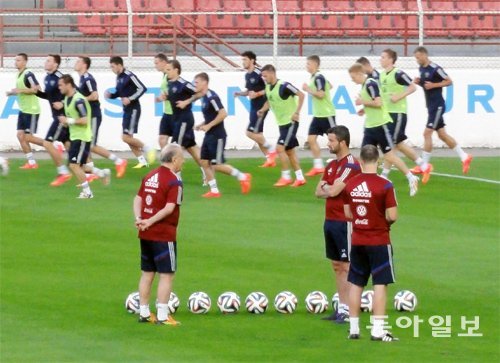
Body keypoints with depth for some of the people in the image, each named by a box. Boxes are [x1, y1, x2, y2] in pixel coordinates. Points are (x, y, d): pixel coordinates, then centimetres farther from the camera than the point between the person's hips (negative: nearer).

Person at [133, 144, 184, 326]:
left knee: (147, 273, 15)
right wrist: (150, 221, -17)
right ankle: (162, 316, -4)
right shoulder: (173, 182, -15)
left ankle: (144, 313, 20)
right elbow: (169, 208, -23)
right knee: (167, 275, -2)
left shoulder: (150, 176, 10)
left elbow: (138, 199, 7)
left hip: (145, 234, 8)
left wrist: (139, 219, -6)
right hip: (164, 234, -8)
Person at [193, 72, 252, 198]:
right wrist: (202, 125, 9)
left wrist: (209, 125, -23)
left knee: (217, 165, -7)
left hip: (217, 136, -9)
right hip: (209, 136, 9)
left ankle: (242, 177, 7)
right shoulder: (204, 98, 11)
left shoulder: (212, 97, -18)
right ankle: (214, 190, 9)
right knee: (204, 162, 5)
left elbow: (223, 113, -25)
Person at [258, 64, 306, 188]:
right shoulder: (268, 87, 5)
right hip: (282, 123, 9)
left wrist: (297, 112, -23)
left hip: (290, 122, -9)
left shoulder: (284, 86, -20)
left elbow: (301, 95, -21)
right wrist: (263, 110, 2)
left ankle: (286, 177, -4)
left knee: (280, 148, -13)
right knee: (289, 150, 11)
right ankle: (300, 178, 18)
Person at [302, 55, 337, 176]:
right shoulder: (314, 77, 11)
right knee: (311, 139, 4)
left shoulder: (319, 78, -17)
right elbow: (329, 86, 24)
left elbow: (321, 94, -25)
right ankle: (318, 166, 7)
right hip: (317, 115, 10)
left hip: (326, 114, -10)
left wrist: (308, 89, -15)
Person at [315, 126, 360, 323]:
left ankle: (348, 310, -4)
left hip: (344, 223, -9)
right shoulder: (332, 165, 14)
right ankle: (341, 307, 16)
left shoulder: (351, 165, -14)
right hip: (330, 221, 9)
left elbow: (333, 191, -21)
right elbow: (319, 192, 10)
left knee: (346, 266, -6)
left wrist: (326, 186, 1)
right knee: (336, 266, 11)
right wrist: (331, 189, -10)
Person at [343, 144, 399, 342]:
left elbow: (347, 213, 7)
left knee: (355, 284, 12)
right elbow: (392, 216, -15)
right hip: (379, 241, -4)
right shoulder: (384, 185, -15)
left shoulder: (349, 185, -1)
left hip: (357, 242, 4)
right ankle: (378, 330, -6)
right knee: (380, 284, -1)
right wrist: (384, 220, 6)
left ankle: (353, 328, 15)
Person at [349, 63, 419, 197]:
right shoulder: (364, 85, 13)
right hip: (370, 126, 9)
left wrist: (362, 102, -14)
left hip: (380, 125, -9)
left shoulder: (370, 84, -16)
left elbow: (378, 103, -25)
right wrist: (365, 110, 9)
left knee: (389, 155, -4)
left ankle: (411, 178, 7)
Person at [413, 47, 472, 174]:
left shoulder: (435, 69, -17)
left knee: (427, 133, -10)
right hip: (431, 105, 9)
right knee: (442, 134, 12)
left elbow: (449, 81, -12)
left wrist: (433, 85, -21)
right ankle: (464, 157, 21)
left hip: (437, 105, -9)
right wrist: (418, 82, 1)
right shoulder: (421, 69, 8)